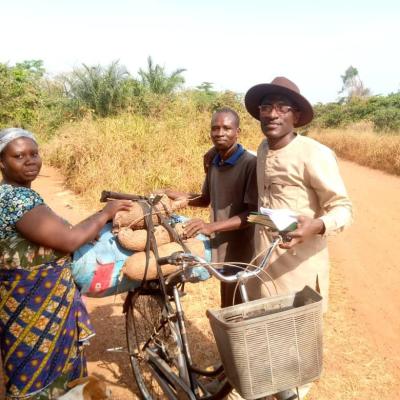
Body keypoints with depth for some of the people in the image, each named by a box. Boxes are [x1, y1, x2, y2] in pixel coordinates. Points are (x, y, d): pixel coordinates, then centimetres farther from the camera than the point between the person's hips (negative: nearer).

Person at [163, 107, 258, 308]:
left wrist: (211, 226, -30)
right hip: (220, 245, 7)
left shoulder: (250, 164, -18)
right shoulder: (213, 162, 5)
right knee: (226, 307, 20)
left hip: (241, 249, -6)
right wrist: (178, 196, 0)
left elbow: (253, 213, -21)